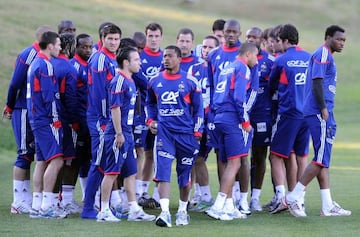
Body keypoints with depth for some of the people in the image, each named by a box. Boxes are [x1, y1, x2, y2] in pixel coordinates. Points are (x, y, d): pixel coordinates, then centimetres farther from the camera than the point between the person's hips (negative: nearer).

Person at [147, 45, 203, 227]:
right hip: (164, 132, 1)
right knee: (163, 171, -13)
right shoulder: (155, 82, 7)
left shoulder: (190, 81, -1)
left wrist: (197, 132, -2)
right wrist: (150, 120, 8)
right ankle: (165, 213, -19)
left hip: (186, 133, -1)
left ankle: (182, 211, 25)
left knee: (185, 174, 9)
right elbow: (150, 103, 24)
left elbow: (198, 108, 4)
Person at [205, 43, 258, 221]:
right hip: (232, 121, -9)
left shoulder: (227, 69, 22)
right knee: (234, 163, -10)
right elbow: (239, 97, -14)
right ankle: (217, 207, -19)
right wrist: (245, 122, -9)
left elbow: (216, 97, 23)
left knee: (228, 164, 13)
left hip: (219, 119, 9)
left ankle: (229, 207, 14)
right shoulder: (242, 68, -5)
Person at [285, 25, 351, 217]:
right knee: (321, 160, -9)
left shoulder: (326, 56, 21)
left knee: (324, 160, 9)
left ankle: (327, 206, 10)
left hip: (324, 114, 11)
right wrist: (324, 109, -20)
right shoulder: (322, 54, -10)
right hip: (319, 113, -11)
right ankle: (294, 197, -6)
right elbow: (317, 82, -18)